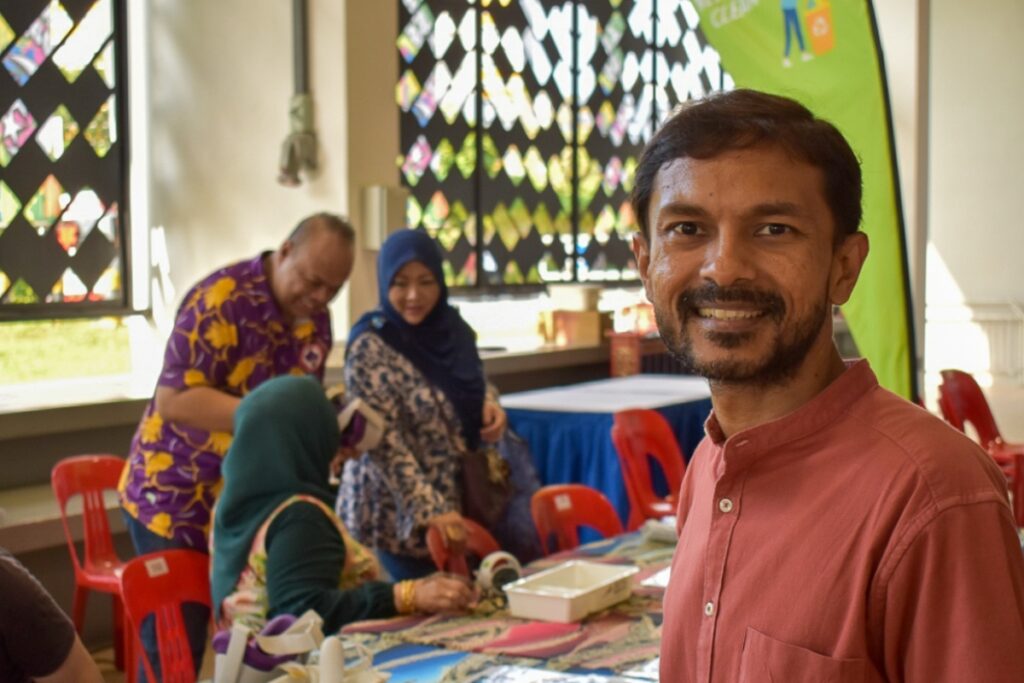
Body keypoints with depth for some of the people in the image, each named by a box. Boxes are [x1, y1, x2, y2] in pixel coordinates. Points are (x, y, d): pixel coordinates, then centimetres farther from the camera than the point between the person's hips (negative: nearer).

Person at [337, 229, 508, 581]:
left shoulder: (451, 327, 3)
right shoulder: (370, 347, -16)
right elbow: (385, 443, -20)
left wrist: (490, 405, -4)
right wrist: (430, 511, -28)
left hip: (459, 503, 6)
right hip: (399, 513, -6)